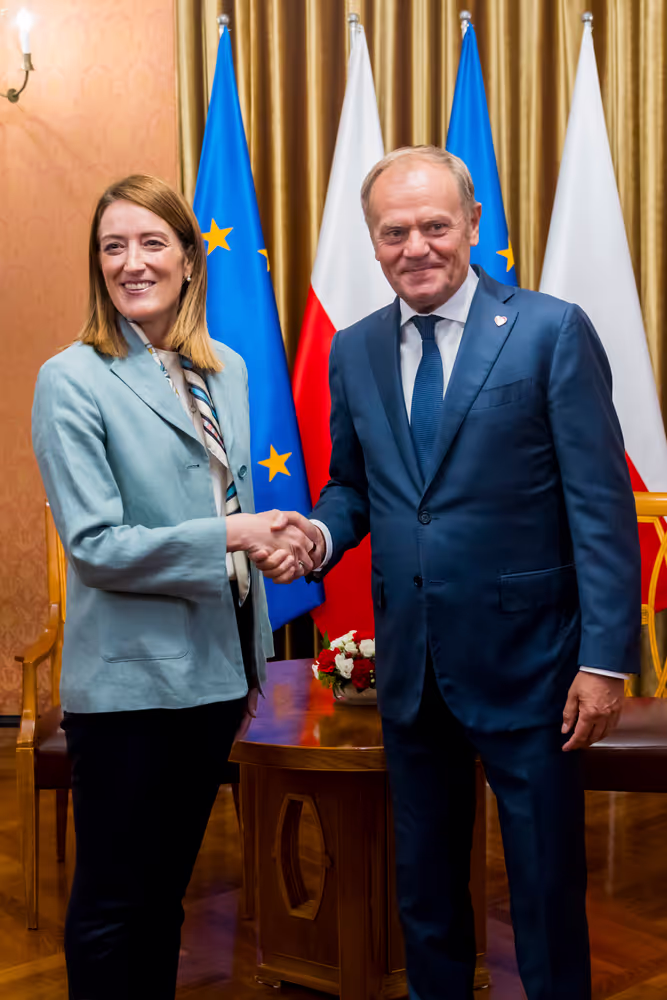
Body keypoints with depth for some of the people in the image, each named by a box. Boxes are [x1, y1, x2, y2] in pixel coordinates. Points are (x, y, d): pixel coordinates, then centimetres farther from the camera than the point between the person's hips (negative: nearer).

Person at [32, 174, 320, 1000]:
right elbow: (94, 545, -16)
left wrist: (273, 539, 2)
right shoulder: (72, 380, -10)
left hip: (214, 667, 6)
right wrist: (228, 536, -22)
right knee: (113, 902, 8)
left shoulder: (226, 372, 9)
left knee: (168, 887, 20)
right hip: (130, 677, -6)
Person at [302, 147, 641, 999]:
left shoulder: (552, 331, -8)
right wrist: (321, 533, -8)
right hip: (411, 665, 5)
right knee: (423, 889, 19)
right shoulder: (354, 351, 6)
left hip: (525, 660, -4)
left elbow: (602, 505, -11)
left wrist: (605, 658, -15)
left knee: (546, 889, 10)